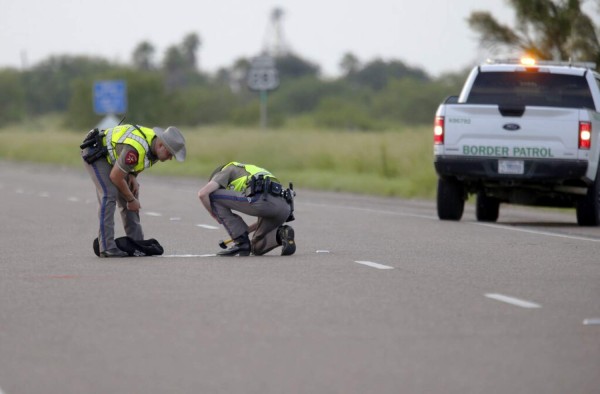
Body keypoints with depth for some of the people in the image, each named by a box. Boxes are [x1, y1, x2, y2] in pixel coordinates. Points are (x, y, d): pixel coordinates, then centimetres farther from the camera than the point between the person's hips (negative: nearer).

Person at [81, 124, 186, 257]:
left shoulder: (155, 144, -11)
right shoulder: (135, 149, -39)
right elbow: (115, 177, -27)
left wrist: (132, 176, -8)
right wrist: (131, 200, -15)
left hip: (110, 155, 9)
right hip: (94, 153, -9)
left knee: (129, 195, 5)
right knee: (109, 194, -21)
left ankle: (136, 242, 10)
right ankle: (107, 247, -23)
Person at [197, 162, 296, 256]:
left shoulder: (227, 170, 23)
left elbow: (202, 193, 8)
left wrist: (215, 215, 25)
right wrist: (246, 230, 47)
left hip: (261, 200, -8)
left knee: (212, 196, 11)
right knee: (257, 248, 29)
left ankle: (241, 242, 7)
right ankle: (282, 234, -3)